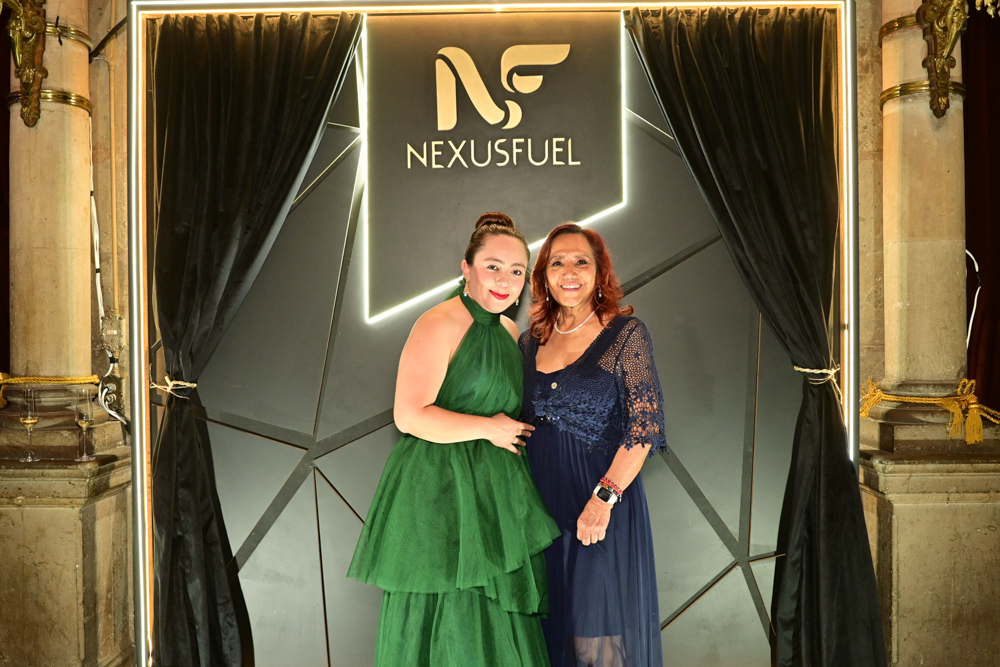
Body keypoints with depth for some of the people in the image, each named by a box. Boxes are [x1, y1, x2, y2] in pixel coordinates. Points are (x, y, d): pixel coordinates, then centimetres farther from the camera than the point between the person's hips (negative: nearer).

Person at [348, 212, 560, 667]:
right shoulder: (440, 325, -13)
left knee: (500, 627, 12)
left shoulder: (509, 331, 13)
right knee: (448, 624, 1)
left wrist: (512, 433, 8)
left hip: (494, 494, 8)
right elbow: (410, 416, -20)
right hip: (440, 495, -8)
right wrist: (489, 429, -14)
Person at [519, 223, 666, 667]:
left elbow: (645, 425, -12)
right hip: (541, 504, 5)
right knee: (551, 625, 14)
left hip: (603, 505, -4)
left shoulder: (626, 334, -6)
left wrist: (605, 497, -18)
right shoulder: (531, 341, 8)